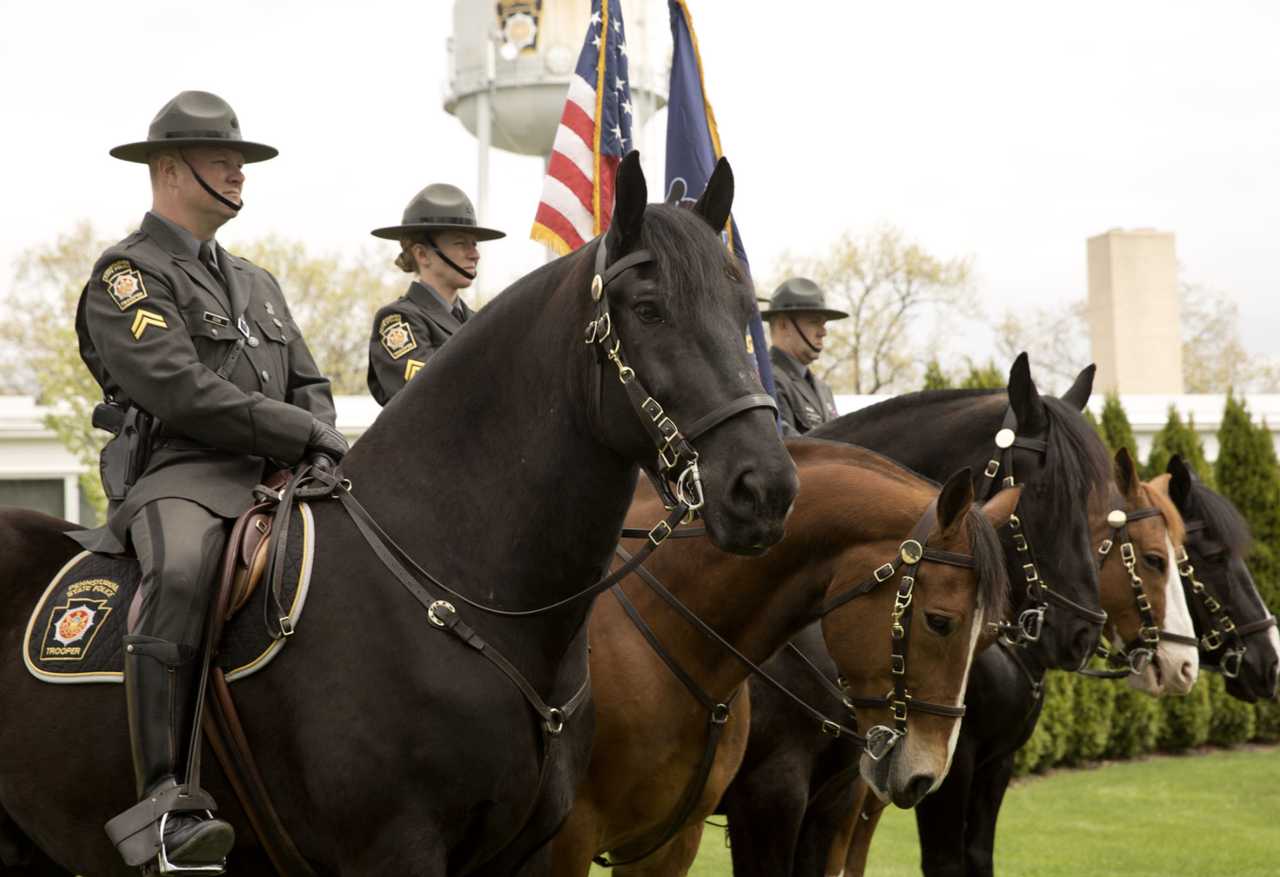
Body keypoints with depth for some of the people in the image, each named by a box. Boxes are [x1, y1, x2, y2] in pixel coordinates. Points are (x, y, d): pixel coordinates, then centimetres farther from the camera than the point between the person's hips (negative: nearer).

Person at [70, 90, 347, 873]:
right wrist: (306, 435, -13)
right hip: (178, 478, -8)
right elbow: (181, 394, -13)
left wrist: (322, 448, -1)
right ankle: (167, 808, -44)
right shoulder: (127, 274, 0)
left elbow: (310, 387, 22)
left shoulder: (255, 284, 26)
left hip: (276, 481, 8)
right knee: (183, 575, -39)